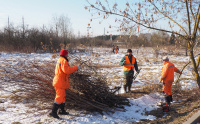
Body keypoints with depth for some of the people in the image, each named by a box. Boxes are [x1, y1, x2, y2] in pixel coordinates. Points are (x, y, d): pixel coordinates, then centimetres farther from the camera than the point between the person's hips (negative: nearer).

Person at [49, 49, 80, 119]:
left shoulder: (60, 60, 18)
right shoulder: (63, 61, -15)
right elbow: (66, 70, -29)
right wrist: (76, 68, -21)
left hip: (59, 81, 11)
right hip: (60, 82, -11)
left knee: (62, 96, 19)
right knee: (59, 97, -10)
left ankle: (62, 110, 29)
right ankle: (53, 112, -9)